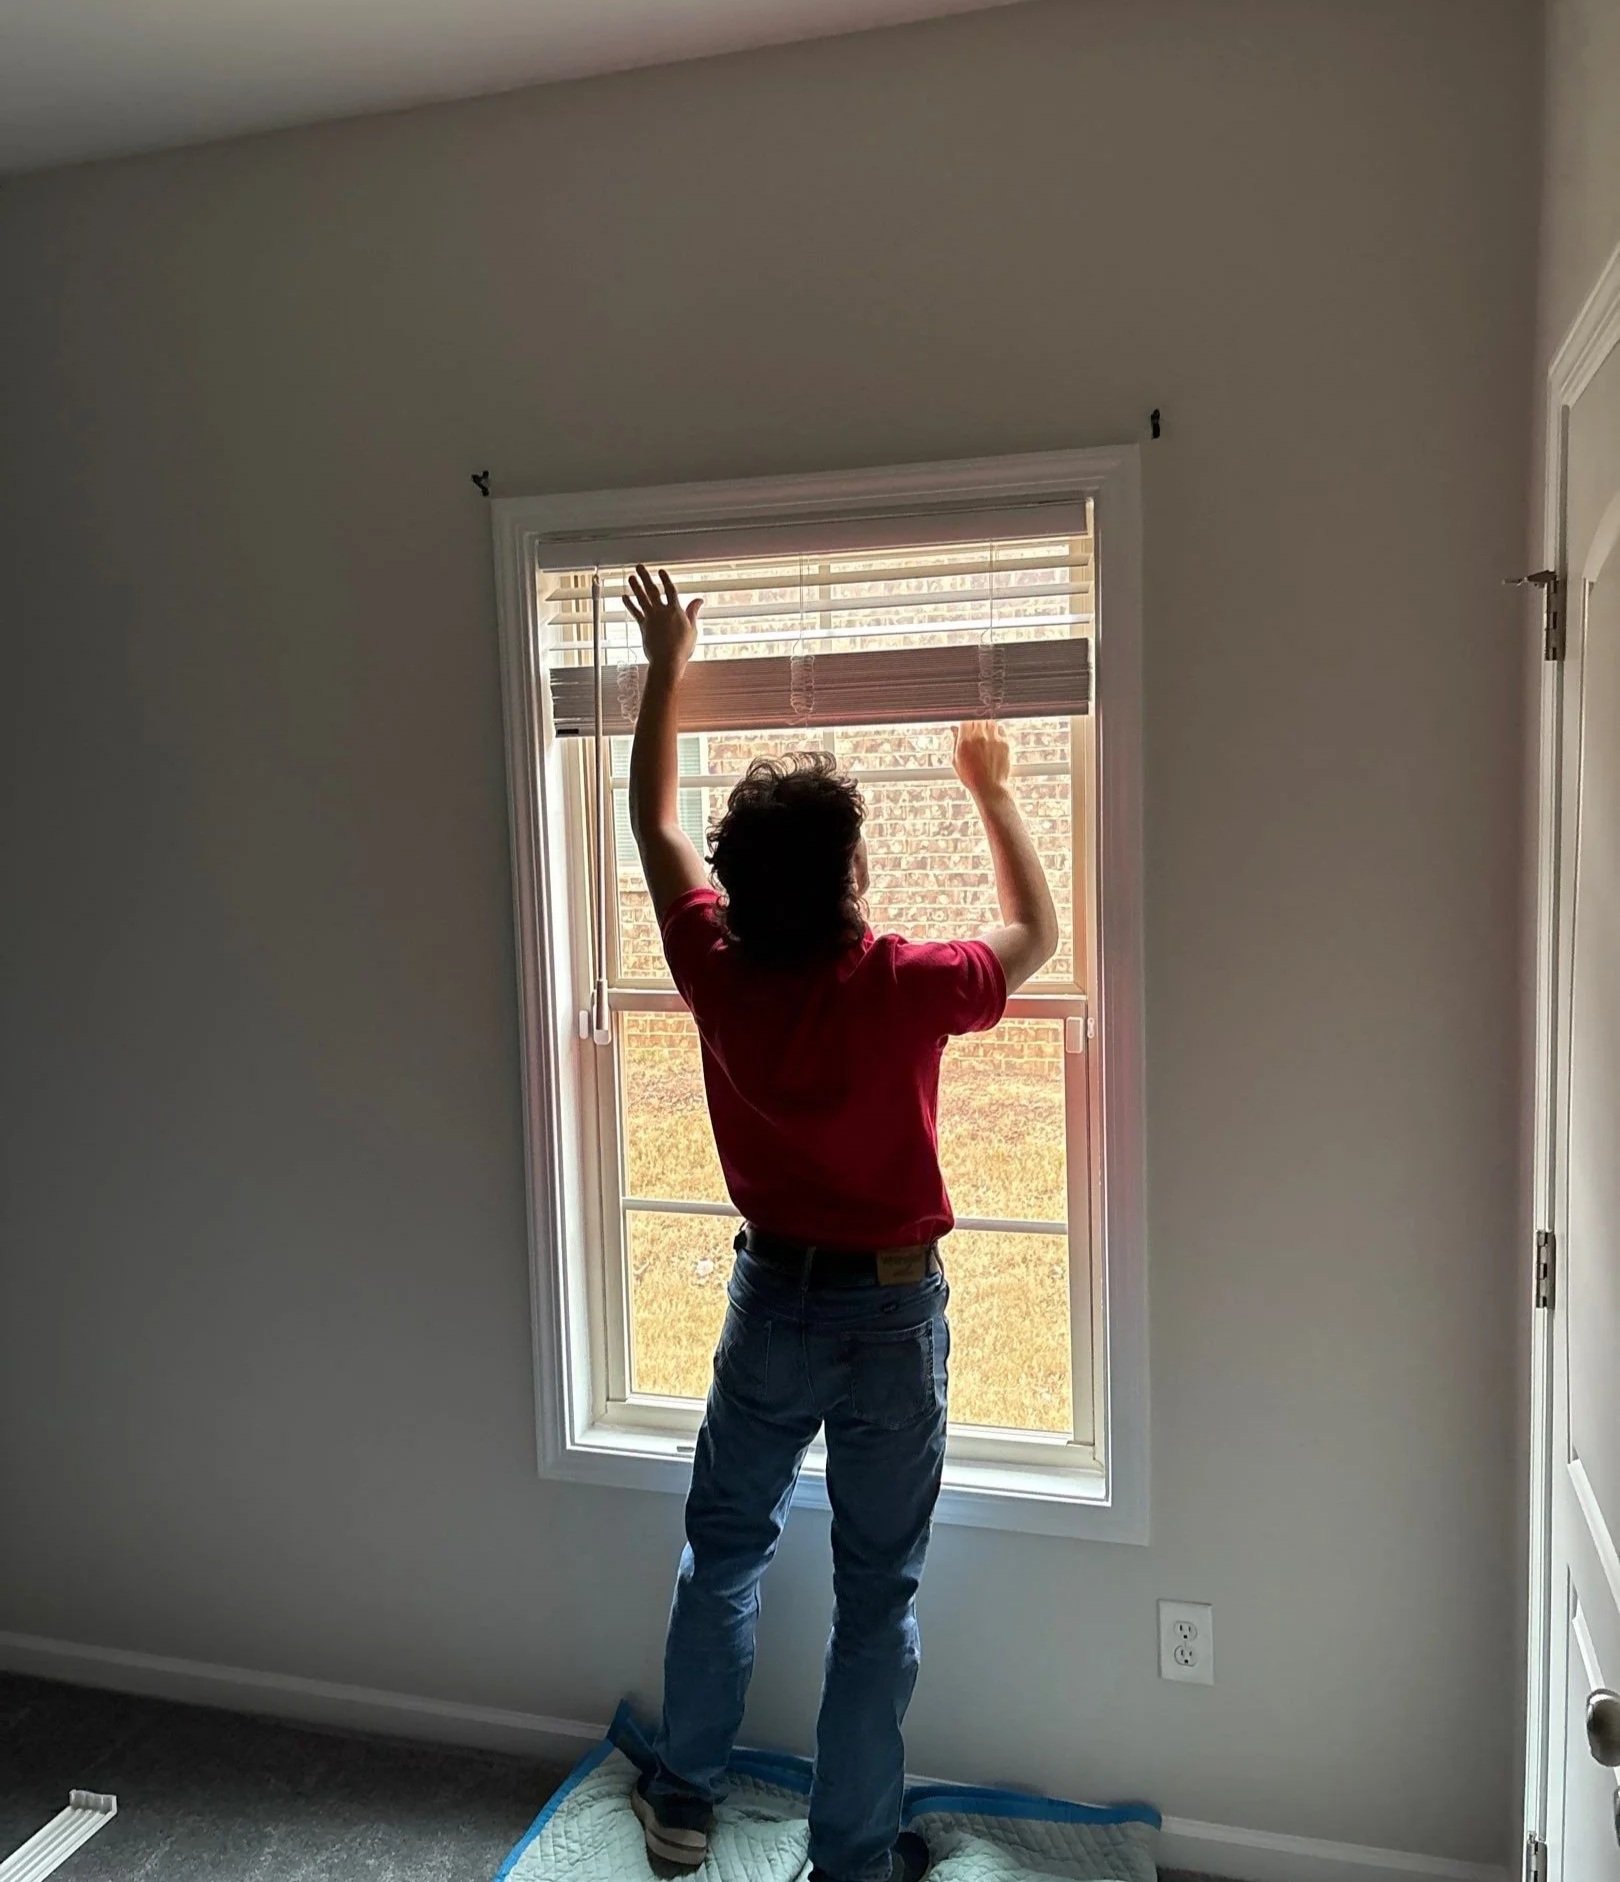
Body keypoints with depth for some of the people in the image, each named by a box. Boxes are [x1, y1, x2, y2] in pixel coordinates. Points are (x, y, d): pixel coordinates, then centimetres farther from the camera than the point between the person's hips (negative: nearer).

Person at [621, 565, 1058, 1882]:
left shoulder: (719, 971, -12)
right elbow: (1036, 935, 1)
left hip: (773, 1297, 3)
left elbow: (657, 822, 4)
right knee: (878, 1592, 12)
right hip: (891, 1310, -3)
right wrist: (992, 789, 10)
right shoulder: (905, 987, -20)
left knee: (724, 1545, 22)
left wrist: (668, 665, 13)